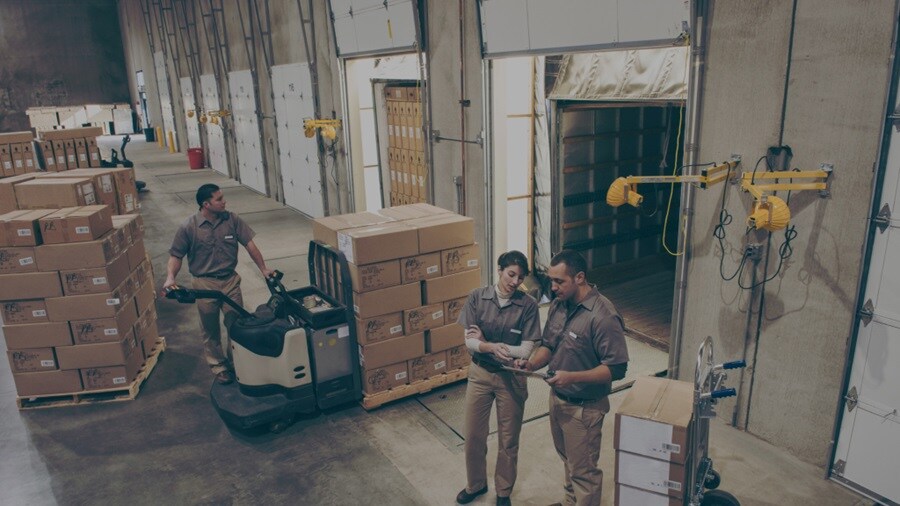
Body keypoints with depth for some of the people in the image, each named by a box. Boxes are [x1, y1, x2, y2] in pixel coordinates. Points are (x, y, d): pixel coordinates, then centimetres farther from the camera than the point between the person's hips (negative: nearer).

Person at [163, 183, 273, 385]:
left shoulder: (232, 220, -4)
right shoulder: (188, 228, -10)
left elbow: (249, 244, -1)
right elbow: (176, 256, -4)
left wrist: (263, 269, -3)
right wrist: (170, 277, -19)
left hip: (230, 280, 2)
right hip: (205, 283, -2)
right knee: (211, 330, 11)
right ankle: (218, 365, 28)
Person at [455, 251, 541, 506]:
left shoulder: (528, 305, -15)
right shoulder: (477, 297, -11)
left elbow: (526, 350, -17)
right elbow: (469, 341, -12)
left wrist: (484, 342, -20)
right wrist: (493, 347, -33)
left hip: (511, 378, -1)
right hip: (480, 374, 2)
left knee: (508, 440, 14)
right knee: (474, 435, 16)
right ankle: (476, 484, 42)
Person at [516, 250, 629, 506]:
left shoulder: (603, 316, -26)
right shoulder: (559, 305, -2)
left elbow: (616, 368, -25)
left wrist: (572, 377, -32)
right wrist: (532, 363, -9)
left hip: (584, 407, -8)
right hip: (557, 397, 8)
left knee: (583, 470, 9)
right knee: (568, 459, 26)